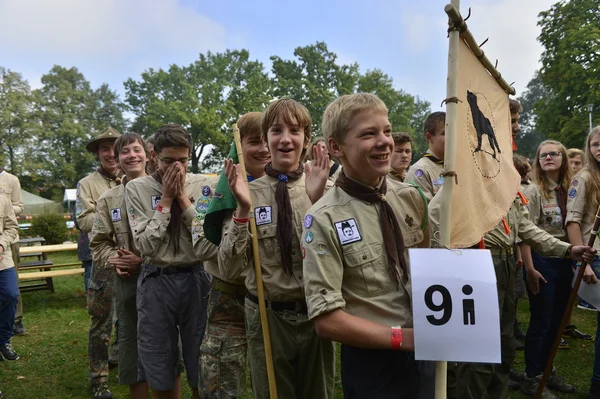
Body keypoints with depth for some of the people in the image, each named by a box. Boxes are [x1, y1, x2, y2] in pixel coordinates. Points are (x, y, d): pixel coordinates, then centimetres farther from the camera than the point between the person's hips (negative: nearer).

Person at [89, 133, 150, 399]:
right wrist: (113, 259, -9)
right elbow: (99, 243, 10)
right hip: (127, 282, 3)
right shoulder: (108, 199, 7)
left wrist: (145, 259, -16)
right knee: (131, 345, 14)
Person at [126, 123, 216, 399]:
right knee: (160, 376, 13)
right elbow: (144, 247, -9)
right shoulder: (137, 188, -1)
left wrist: (184, 198, -12)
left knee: (202, 374, 11)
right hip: (156, 283, 0)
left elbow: (211, 247, -9)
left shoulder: (204, 186, -1)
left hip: (196, 280, 0)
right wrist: (166, 199, -12)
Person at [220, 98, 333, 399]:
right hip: (266, 317, 0)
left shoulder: (325, 188, -6)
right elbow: (229, 269, -10)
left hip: (315, 314, 1)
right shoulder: (248, 191, -6)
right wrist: (243, 209, -23)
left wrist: (318, 202, -26)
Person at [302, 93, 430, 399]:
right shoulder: (324, 220, -18)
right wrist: (404, 338, -20)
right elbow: (326, 319, -18)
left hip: (425, 352, 5)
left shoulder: (412, 198, -2)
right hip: (371, 363, -5)